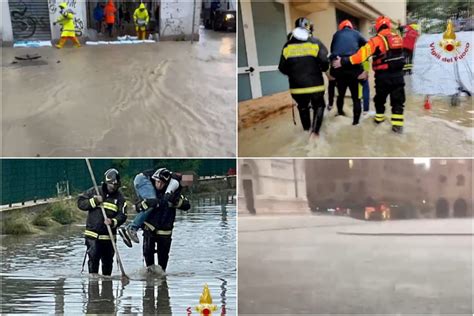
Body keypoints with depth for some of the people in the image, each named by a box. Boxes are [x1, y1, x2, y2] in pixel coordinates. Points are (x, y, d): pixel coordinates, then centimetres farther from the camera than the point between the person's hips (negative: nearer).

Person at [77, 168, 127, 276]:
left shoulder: (119, 197, 2)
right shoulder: (94, 191, 2)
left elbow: (122, 215, -7)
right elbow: (80, 203, 0)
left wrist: (113, 222, -27)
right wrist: (94, 201, -14)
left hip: (109, 236, 2)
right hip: (93, 234, -2)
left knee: (108, 261, 11)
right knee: (93, 259, -11)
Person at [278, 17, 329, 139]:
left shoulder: (287, 46, -1)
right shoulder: (315, 43, -9)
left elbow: (282, 68, 2)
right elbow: (325, 62, -14)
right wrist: (322, 69, 9)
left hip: (297, 87, 2)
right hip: (315, 85, -2)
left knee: (303, 107, 24)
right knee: (318, 106, 16)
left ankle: (307, 129, 34)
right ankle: (315, 131, 0)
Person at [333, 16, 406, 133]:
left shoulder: (376, 40, -13)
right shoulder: (398, 38, 4)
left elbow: (362, 54, -21)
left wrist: (344, 61, -21)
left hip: (383, 76, -3)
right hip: (398, 75, 3)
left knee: (380, 98, 21)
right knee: (397, 101, 8)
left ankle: (379, 117, 37)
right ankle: (397, 124, 1)